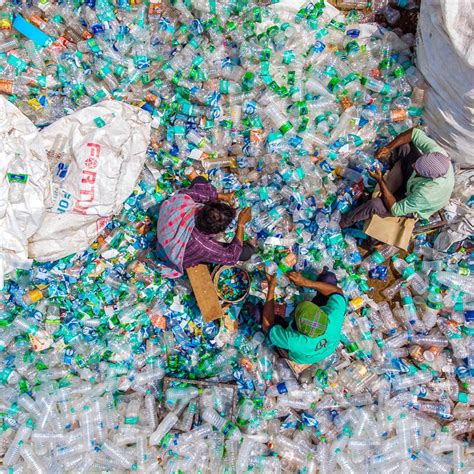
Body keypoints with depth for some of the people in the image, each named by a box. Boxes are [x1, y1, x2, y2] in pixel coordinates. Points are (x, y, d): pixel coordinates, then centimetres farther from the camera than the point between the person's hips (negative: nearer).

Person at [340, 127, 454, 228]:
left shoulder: (426, 194, -47)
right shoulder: (437, 152, -35)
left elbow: (396, 209, -33)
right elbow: (415, 133, -21)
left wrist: (380, 180, -32)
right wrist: (389, 148, -32)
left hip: (415, 208, -6)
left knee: (374, 204, -25)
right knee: (405, 145, -8)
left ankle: (342, 223, 3)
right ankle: (388, 157, 29)